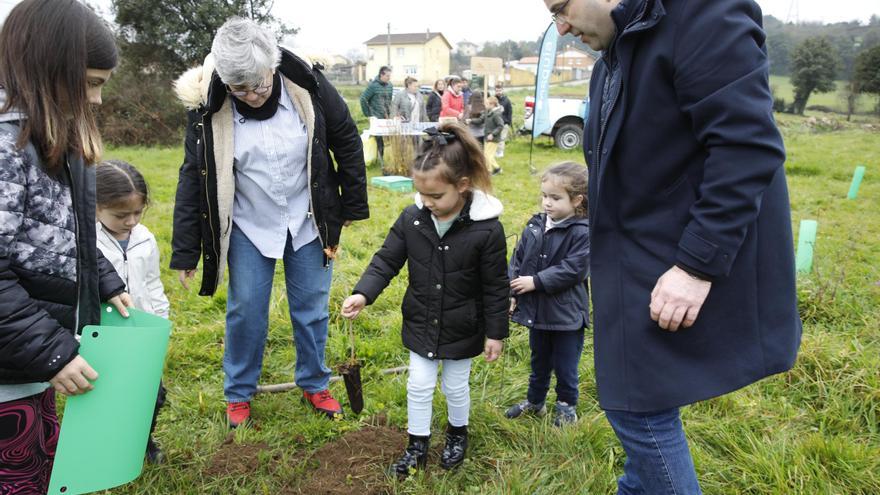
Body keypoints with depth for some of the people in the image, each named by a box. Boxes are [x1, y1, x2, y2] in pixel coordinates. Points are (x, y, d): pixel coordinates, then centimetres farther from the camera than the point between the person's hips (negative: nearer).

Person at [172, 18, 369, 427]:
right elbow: (194, 178, -8)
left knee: (312, 307, 10)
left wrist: (353, 207, 1)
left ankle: (314, 384, 32)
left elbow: (348, 144, -4)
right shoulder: (209, 107, -15)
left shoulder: (307, 85, -17)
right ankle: (238, 394, 29)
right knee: (245, 309, 5)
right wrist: (185, 252, -7)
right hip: (249, 226, 0)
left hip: (307, 222, 1)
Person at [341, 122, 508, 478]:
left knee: (455, 386, 16)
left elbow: (495, 287, -13)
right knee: (419, 385, 13)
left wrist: (495, 333, -8)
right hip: (421, 324, 3)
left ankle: (457, 434, 45)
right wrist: (363, 294, -22)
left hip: (463, 328, -3)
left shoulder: (487, 229, -21)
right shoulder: (411, 218, -12)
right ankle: (417, 445, 33)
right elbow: (386, 260, -6)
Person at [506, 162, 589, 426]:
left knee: (565, 365, 12)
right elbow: (517, 259, 5)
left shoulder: (582, 233, -19)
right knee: (539, 361, 24)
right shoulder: (535, 226, 0)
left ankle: (566, 405, 35)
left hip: (566, 313, -5)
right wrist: (513, 292, -1)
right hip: (536, 309, 6)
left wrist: (536, 281, -22)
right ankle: (534, 400, 43)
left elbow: (573, 269, -25)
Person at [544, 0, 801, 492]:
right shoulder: (617, 50, 12)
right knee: (636, 401, 20)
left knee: (641, 410, 0)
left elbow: (748, 146, -24)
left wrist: (699, 264, -26)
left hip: (683, 269, -9)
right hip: (641, 261, 9)